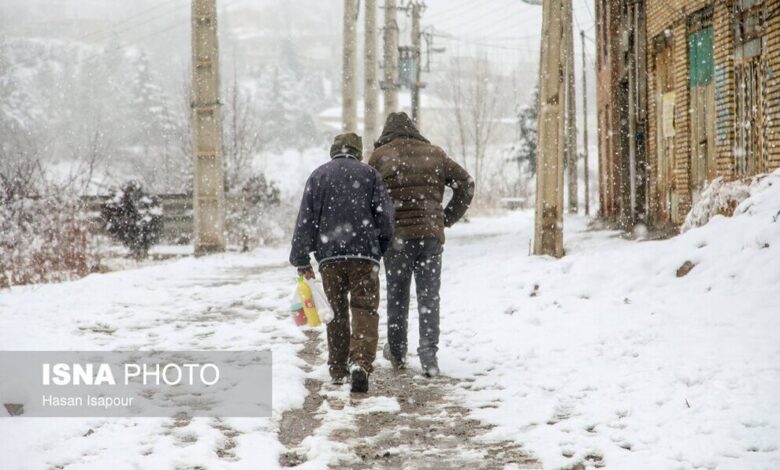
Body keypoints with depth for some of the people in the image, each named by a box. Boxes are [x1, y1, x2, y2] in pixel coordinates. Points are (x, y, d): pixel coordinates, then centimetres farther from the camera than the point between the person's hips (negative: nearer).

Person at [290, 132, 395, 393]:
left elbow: (305, 221, 5)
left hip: (329, 255, 2)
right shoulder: (370, 174, 6)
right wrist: (379, 249, 15)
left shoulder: (318, 176, 9)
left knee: (336, 312, 12)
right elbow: (385, 215, 1)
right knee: (365, 310, -2)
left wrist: (302, 260, 7)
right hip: (364, 254, -2)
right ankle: (360, 363, -21)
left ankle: (338, 369, 15)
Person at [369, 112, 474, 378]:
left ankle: (397, 353, 21)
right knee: (429, 296, 4)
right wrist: (447, 217, 12)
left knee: (397, 296, 12)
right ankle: (429, 354, -5)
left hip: (396, 236, -1)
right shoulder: (435, 155, 10)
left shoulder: (380, 156, 1)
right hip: (431, 234, 1)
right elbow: (466, 184, 12)